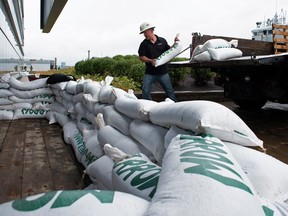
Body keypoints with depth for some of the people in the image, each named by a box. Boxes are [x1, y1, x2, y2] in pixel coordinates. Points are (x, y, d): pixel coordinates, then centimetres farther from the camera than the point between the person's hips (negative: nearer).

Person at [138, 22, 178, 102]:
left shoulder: (162, 40, 5)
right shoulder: (144, 44, 0)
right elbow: (141, 57, -6)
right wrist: (151, 60, -21)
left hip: (163, 72, 1)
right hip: (149, 73, 0)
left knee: (170, 91, 8)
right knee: (145, 92, -4)